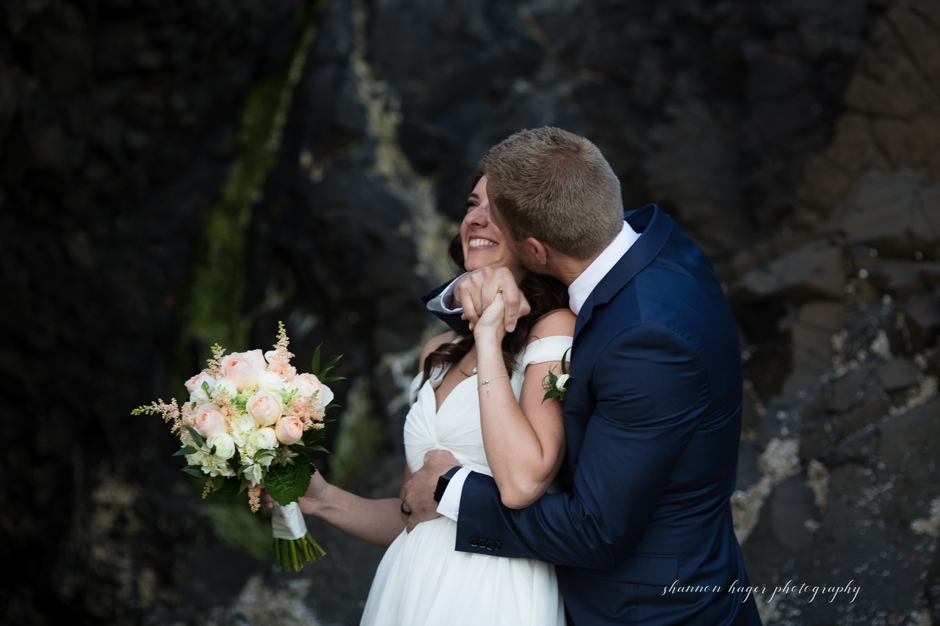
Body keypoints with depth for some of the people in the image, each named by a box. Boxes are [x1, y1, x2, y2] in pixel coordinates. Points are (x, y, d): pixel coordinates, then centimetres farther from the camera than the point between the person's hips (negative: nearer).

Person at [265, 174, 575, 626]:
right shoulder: (440, 353, 11)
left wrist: (489, 338, -16)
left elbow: (521, 483, -22)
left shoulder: (556, 329, -8)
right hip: (410, 589, 6)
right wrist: (322, 499, 2)